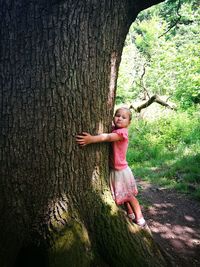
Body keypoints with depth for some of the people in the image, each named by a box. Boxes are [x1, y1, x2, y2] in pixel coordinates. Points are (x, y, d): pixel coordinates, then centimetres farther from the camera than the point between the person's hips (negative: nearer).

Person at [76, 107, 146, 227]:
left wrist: (91, 139, -55)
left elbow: (108, 137, -41)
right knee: (124, 196, 22)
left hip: (121, 170, -7)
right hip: (114, 170, 7)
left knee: (129, 196, 9)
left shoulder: (122, 132, -24)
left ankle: (140, 218, 26)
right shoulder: (113, 129, -1)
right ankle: (131, 215, 40)